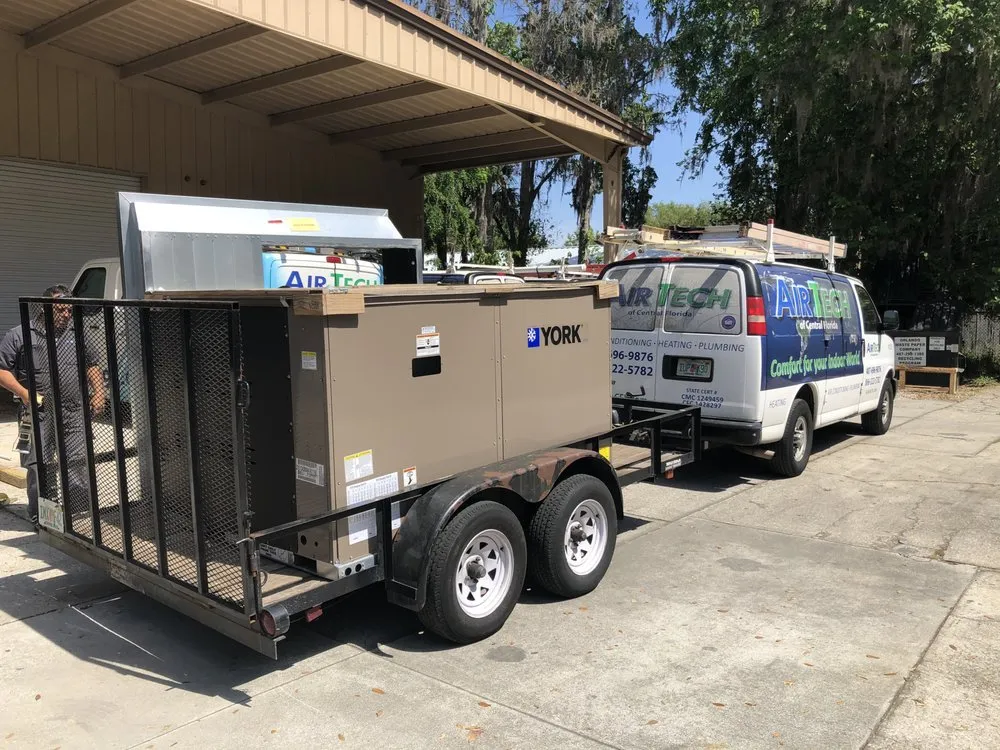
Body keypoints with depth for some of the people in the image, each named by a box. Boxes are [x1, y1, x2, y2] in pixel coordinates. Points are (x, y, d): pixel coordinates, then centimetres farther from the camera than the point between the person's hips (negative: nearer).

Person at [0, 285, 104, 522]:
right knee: (39, 464, 1)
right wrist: (23, 392, -13)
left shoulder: (77, 334, 14)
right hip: (38, 413, -3)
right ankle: (40, 514, 13)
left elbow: (92, 365, 23)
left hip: (75, 413, 3)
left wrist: (98, 392, 9)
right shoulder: (20, 335, 1)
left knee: (78, 461, 3)